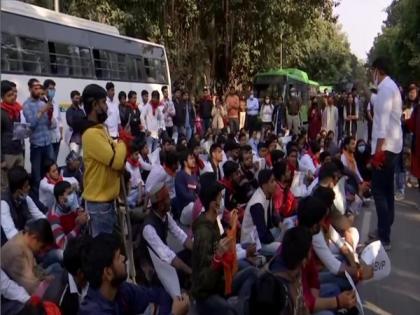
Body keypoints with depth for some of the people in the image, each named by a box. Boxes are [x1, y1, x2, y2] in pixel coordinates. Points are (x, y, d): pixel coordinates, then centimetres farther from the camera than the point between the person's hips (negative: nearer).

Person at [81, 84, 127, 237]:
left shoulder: (100, 129, 11)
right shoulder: (92, 134, -22)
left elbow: (113, 154, 14)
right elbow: (116, 161, -26)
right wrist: (122, 144, -8)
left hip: (107, 198, 9)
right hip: (99, 201, -9)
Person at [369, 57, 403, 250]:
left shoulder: (385, 88, -15)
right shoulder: (390, 87, 16)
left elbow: (384, 121, -21)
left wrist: (378, 150, -23)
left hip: (385, 146, -10)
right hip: (391, 145, 10)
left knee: (379, 190, -8)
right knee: (386, 189, 15)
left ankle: (384, 238, -6)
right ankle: (385, 231, 25)